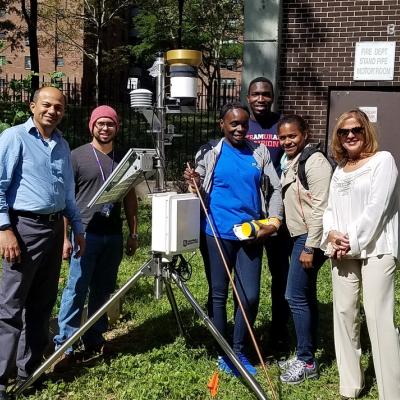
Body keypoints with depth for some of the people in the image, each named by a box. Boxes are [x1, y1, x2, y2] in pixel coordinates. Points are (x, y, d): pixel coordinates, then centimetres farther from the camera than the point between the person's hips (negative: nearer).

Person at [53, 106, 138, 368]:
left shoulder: (123, 159, 12)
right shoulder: (78, 156, -1)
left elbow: (130, 198, 15)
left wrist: (133, 233, 11)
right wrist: (65, 236, -9)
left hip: (114, 235, 4)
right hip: (86, 233, -4)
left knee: (103, 290, 10)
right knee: (76, 290, -4)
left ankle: (95, 340, 21)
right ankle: (65, 346, 2)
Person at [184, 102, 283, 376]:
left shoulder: (260, 152, 7)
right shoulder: (209, 153, 1)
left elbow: (276, 188, 7)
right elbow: (201, 193, 4)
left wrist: (274, 221, -5)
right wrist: (195, 185, -19)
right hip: (217, 234, -2)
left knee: (250, 296, 2)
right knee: (218, 294, 7)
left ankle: (239, 351, 23)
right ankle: (222, 353, 22)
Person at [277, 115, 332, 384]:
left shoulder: (315, 161, -15)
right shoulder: (290, 162, 14)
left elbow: (320, 209, -20)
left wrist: (310, 248, -21)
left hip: (310, 239, -10)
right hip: (299, 237, 10)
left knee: (296, 297, -7)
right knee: (305, 297, 13)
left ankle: (307, 362, 5)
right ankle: (306, 356, 23)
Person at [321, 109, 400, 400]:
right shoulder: (340, 169, 19)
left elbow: (377, 207, -11)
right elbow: (331, 208, 14)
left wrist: (353, 242, -12)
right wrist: (331, 234, -5)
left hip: (375, 250, -6)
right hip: (342, 251, 6)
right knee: (344, 312, 7)